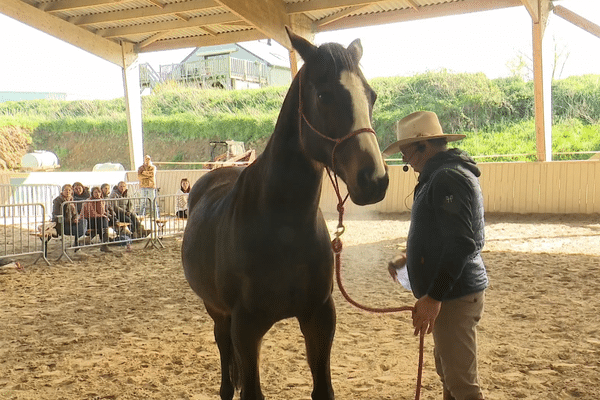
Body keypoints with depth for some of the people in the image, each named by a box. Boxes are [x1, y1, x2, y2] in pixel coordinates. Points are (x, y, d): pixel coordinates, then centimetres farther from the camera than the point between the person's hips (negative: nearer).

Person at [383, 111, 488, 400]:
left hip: (455, 297, -11)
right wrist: (410, 258, 23)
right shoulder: (438, 176, 14)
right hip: (448, 293, 11)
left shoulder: (448, 177, -19)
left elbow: (460, 244, -27)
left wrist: (434, 297, -27)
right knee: (446, 368, 22)